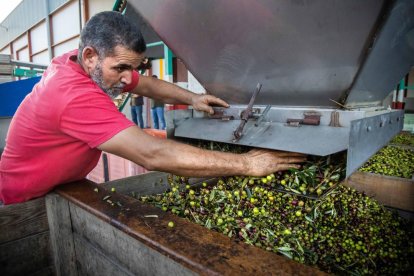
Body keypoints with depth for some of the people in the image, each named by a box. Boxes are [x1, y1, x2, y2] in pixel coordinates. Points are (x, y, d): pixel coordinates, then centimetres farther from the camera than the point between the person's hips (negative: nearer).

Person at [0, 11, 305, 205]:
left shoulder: (78, 63, -10)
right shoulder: (76, 96, -38)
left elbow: (148, 84, -1)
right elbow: (153, 155, -46)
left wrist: (192, 98, -18)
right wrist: (246, 164, -42)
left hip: (64, 187, 7)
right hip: (30, 201, -7)